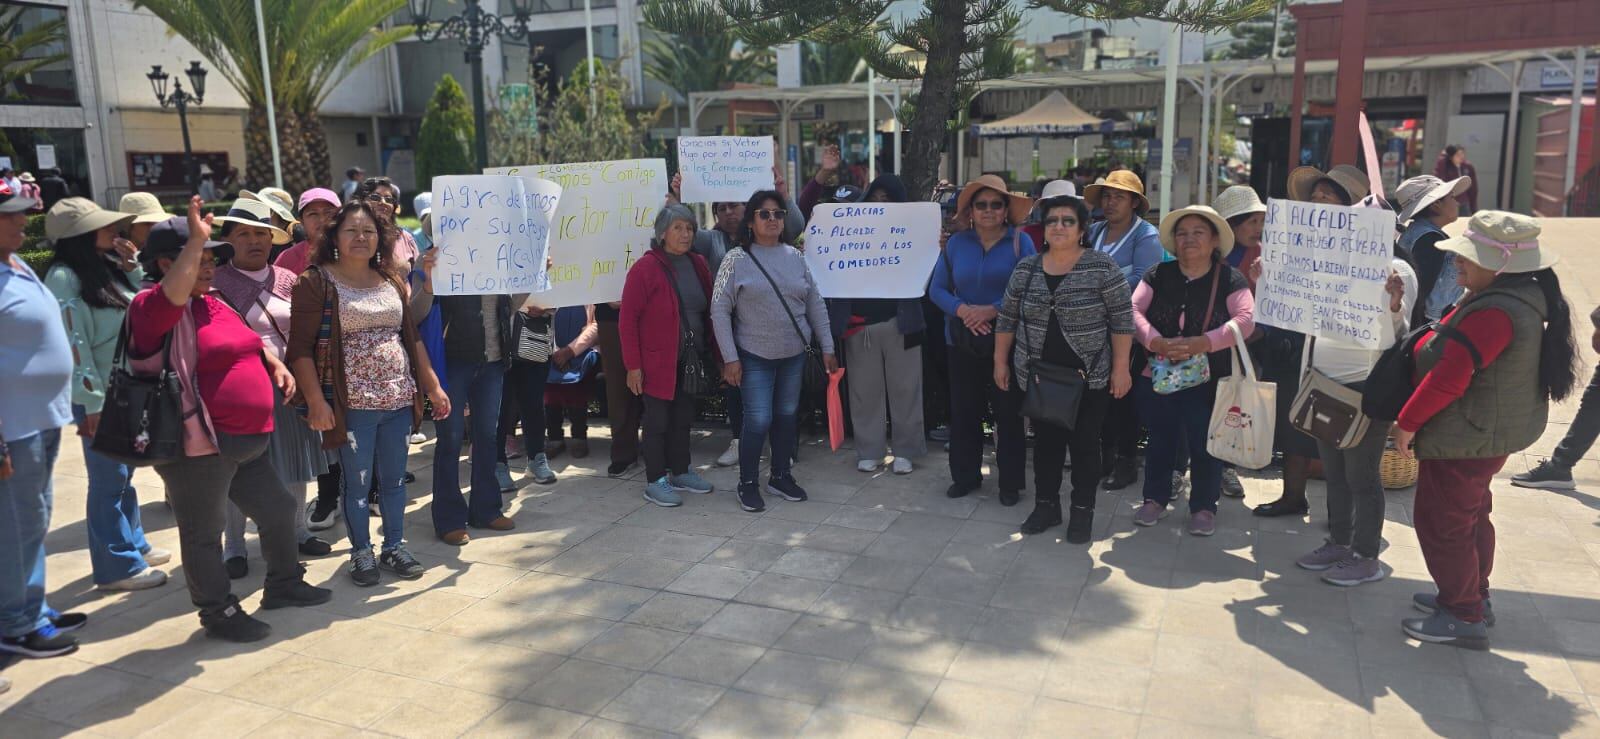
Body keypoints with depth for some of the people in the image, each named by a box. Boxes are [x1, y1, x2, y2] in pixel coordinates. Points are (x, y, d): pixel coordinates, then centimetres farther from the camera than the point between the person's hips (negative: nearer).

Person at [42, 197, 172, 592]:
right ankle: (117, 566, 10)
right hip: (99, 394, -8)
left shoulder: (106, 266, 9)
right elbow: (74, 343, -18)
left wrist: (131, 267, 2)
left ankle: (134, 545, 32)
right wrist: (92, 402, -19)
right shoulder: (65, 277, -15)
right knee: (109, 478, 0)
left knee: (124, 473, 19)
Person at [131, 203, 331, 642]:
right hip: (197, 446, -9)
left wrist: (274, 362, 11)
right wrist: (197, 238, -36)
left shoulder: (212, 305, 15)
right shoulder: (152, 308, -12)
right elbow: (173, 292, -36)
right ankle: (218, 613, 20)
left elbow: (249, 342, 28)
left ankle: (283, 584, 37)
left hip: (245, 442, 9)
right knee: (204, 532, 6)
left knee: (278, 510, 19)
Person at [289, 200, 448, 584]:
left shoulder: (392, 281, 12)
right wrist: (316, 401, -16)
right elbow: (301, 348, -9)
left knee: (394, 477, 12)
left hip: (398, 397, 5)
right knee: (356, 480, 5)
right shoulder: (316, 282, -4)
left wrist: (432, 386, 13)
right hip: (352, 402, -4)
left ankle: (394, 546, 26)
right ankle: (361, 553, 20)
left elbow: (412, 337, 16)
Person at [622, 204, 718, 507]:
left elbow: (708, 310, 10)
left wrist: (711, 353, 5)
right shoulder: (646, 268, -12)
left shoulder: (697, 264, 6)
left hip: (691, 360, 6)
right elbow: (627, 319, -13)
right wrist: (632, 365, -15)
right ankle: (655, 481, 14)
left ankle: (681, 472, 29)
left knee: (683, 417, 15)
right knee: (658, 421, 3)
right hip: (658, 362, -6)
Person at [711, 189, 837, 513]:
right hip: (754, 356, -4)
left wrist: (827, 347, 6)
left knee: (786, 417, 13)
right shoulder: (737, 259, -7)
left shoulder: (794, 256, 4)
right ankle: (748, 483, 12)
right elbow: (720, 310, -8)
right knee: (759, 421, -6)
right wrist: (730, 358, -11)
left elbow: (815, 304, 8)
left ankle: (781, 476, 29)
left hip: (794, 354, 4)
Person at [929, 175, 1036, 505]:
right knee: (963, 410, 10)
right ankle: (965, 475, 25)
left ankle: (1010, 482, 16)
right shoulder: (956, 243, 5)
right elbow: (937, 289, 4)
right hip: (963, 340, 3)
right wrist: (963, 310, -14)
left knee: (1008, 412, 4)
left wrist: (992, 310, -20)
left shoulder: (1021, 242, -4)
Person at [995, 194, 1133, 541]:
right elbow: (1007, 318, 11)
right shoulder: (1026, 269, 3)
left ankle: (1083, 510, 19)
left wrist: (1121, 367, -10)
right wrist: (1000, 361, 10)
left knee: (1084, 442, 6)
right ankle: (1046, 505, 25)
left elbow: (1122, 318, -7)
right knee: (1045, 440, 12)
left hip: (1089, 376, -3)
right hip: (1038, 375, 3)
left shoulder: (1102, 266, -8)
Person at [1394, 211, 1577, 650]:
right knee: (1470, 516, 23)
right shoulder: (1525, 297, 5)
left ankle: (1464, 617, 12)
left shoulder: (1494, 312, -28)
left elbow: (1448, 378, -28)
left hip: (1466, 438, -10)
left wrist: (1407, 423, -19)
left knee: (1441, 521, 1)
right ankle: (1473, 596, 38)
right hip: (1493, 432, 11)